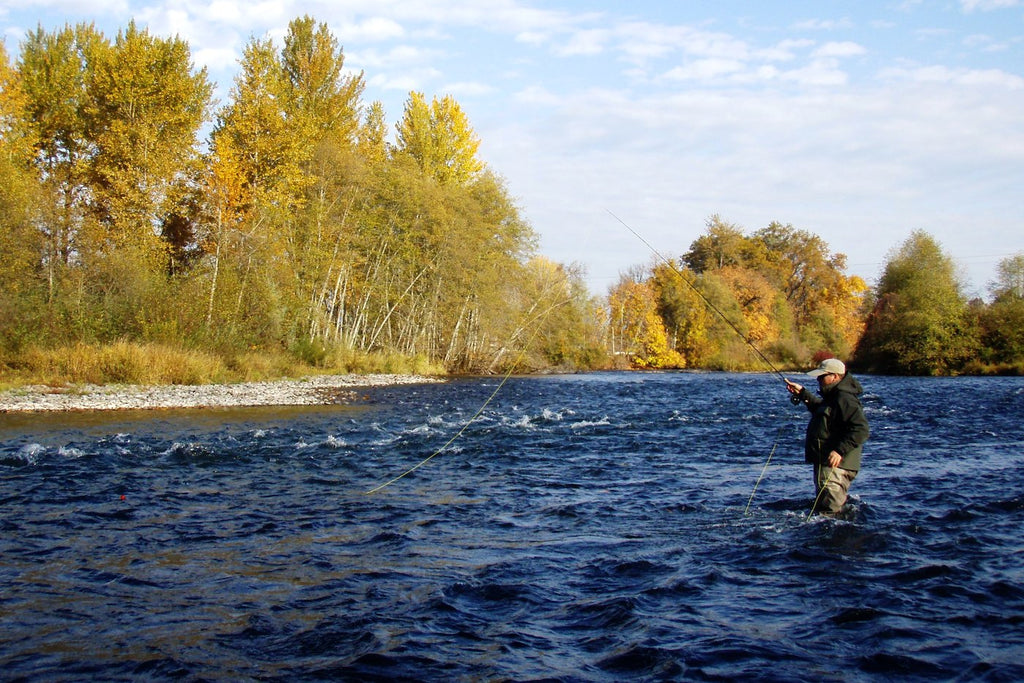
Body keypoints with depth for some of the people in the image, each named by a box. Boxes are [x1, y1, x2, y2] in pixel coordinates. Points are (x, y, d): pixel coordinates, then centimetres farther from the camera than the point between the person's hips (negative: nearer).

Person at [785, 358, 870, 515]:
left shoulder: (845, 399, -16)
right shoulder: (833, 397, 18)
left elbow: (861, 429, -26)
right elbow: (820, 408, 42)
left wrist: (840, 450, -32)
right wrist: (802, 393, 37)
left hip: (835, 466, -12)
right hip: (825, 464, 12)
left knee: (828, 512, -15)